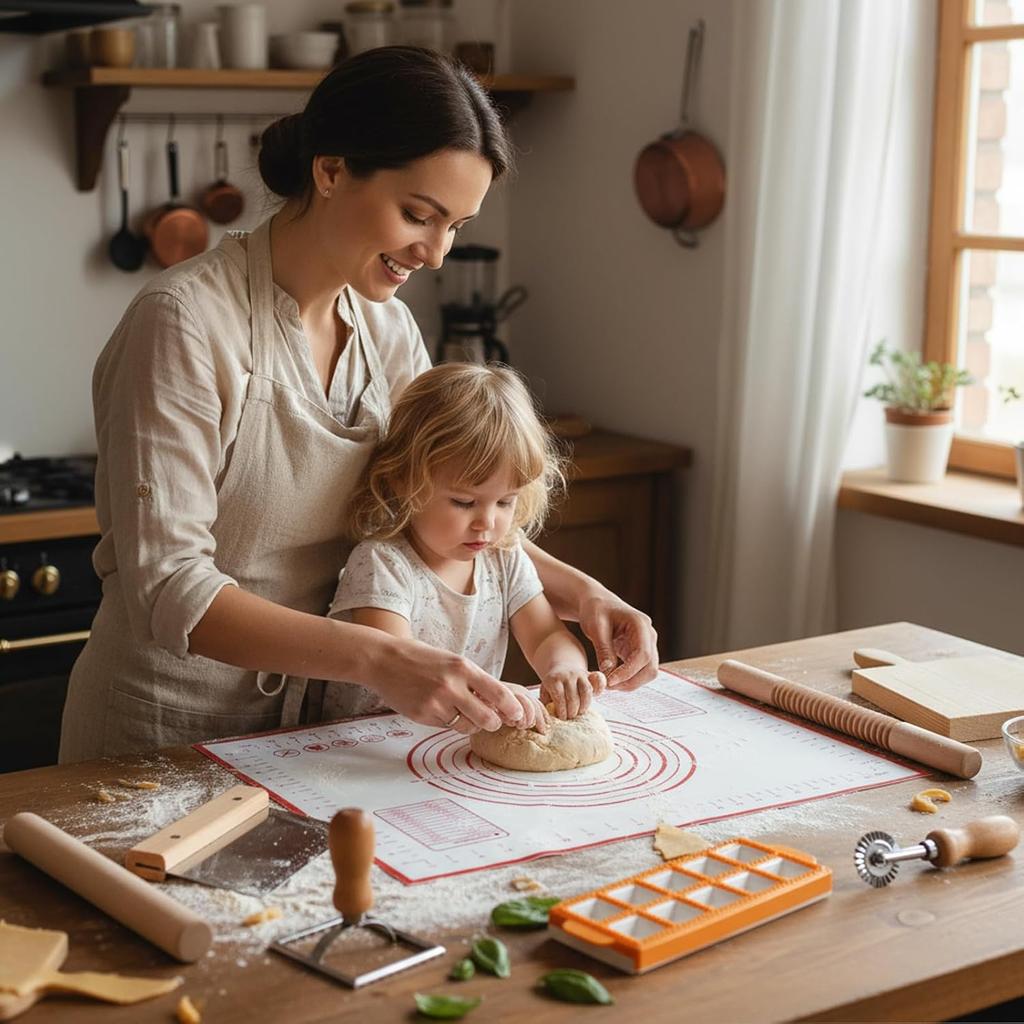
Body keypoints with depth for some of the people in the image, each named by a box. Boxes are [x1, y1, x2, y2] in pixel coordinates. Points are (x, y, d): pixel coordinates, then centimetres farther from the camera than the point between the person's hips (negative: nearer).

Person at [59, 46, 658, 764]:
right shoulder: (186, 323, -21)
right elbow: (167, 589, -26)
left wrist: (578, 592, -10)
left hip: (307, 723, 5)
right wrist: (378, 659, -36)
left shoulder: (387, 327, 0)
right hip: (168, 726, -5)